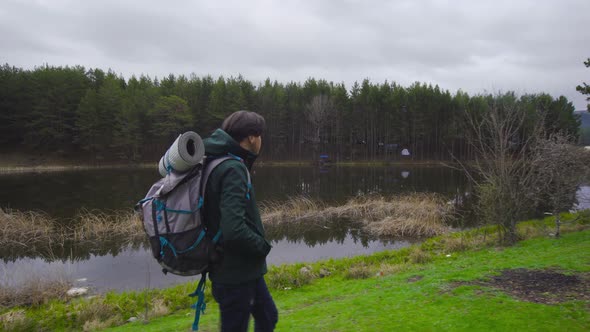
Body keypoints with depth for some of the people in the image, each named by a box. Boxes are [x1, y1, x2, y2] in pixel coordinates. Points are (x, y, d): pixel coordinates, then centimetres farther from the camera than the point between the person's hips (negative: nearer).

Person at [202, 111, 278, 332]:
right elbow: (234, 230, -33)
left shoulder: (220, 163, 6)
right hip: (235, 274, -9)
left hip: (245, 270, 9)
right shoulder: (233, 170, -24)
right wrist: (263, 247, -15)